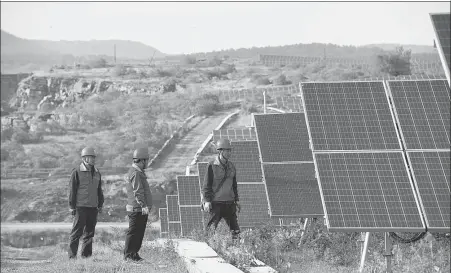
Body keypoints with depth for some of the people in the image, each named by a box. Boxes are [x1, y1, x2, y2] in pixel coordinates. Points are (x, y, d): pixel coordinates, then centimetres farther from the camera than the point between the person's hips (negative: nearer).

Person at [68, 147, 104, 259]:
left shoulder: (97, 173, 14)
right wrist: (72, 206, -9)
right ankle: (72, 255, -1)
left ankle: (86, 254, 15)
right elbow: (72, 190, -6)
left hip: (93, 207, 6)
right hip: (80, 207, -6)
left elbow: (99, 190, 21)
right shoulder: (77, 172, -6)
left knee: (90, 232, 8)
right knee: (76, 232, -4)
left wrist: (100, 205, 16)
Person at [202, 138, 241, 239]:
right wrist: (207, 201, -13)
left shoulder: (231, 166, 12)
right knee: (212, 227, -5)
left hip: (229, 202, 5)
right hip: (216, 203, -5)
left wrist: (237, 200, 17)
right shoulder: (212, 166, -6)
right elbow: (206, 185, -6)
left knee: (235, 227, 2)